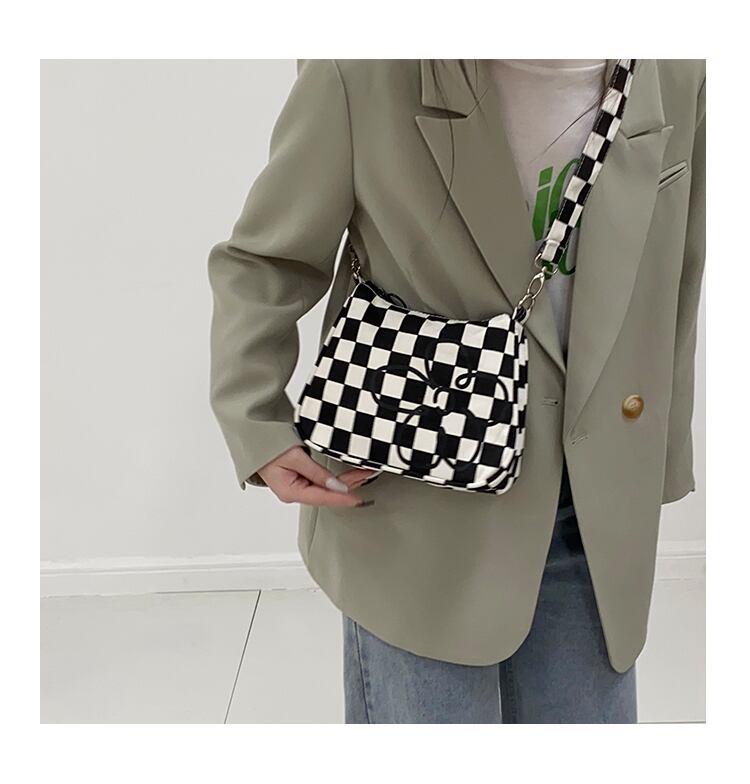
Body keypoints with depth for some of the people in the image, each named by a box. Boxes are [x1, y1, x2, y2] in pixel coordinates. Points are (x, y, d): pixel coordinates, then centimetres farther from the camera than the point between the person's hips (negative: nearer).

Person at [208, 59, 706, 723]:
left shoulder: (677, 76, -3)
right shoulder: (366, 74, -15)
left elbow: (674, 290, 8)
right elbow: (263, 261, -3)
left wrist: (660, 464, 12)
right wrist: (259, 429, -13)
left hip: (595, 507, 4)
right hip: (415, 505, -3)